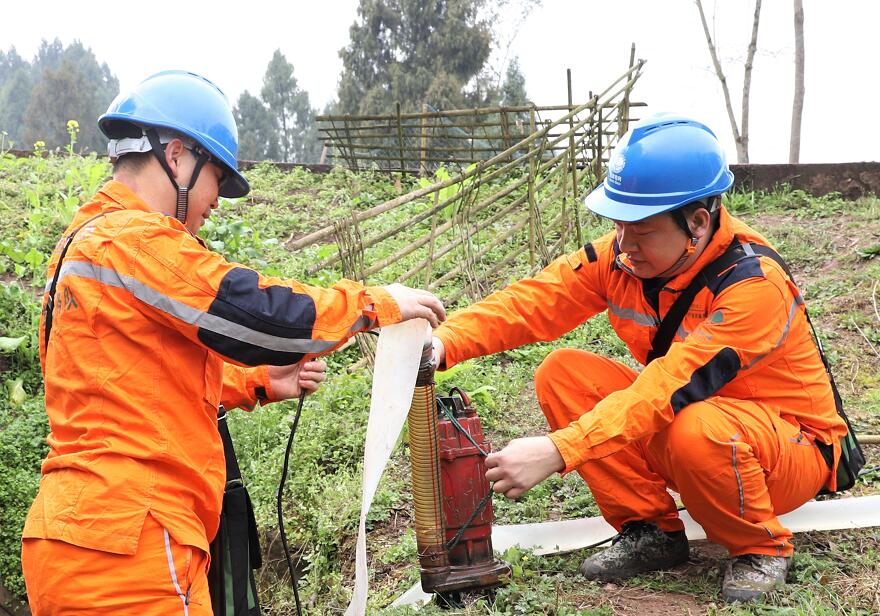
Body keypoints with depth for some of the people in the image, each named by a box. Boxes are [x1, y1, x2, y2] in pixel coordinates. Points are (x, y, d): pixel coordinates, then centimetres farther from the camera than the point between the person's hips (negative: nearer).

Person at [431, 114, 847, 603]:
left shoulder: (755, 284, -31)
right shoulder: (622, 256, -12)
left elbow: (670, 388, -40)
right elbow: (534, 301, -20)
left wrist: (557, 451, -47)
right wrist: (443, 345, -38)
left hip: (792, 446, -6)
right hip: (682, 416, 6)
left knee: (697, 430, -40)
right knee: (562, 375, -14)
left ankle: (762, 546, -8)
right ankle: (652, 530, -3)